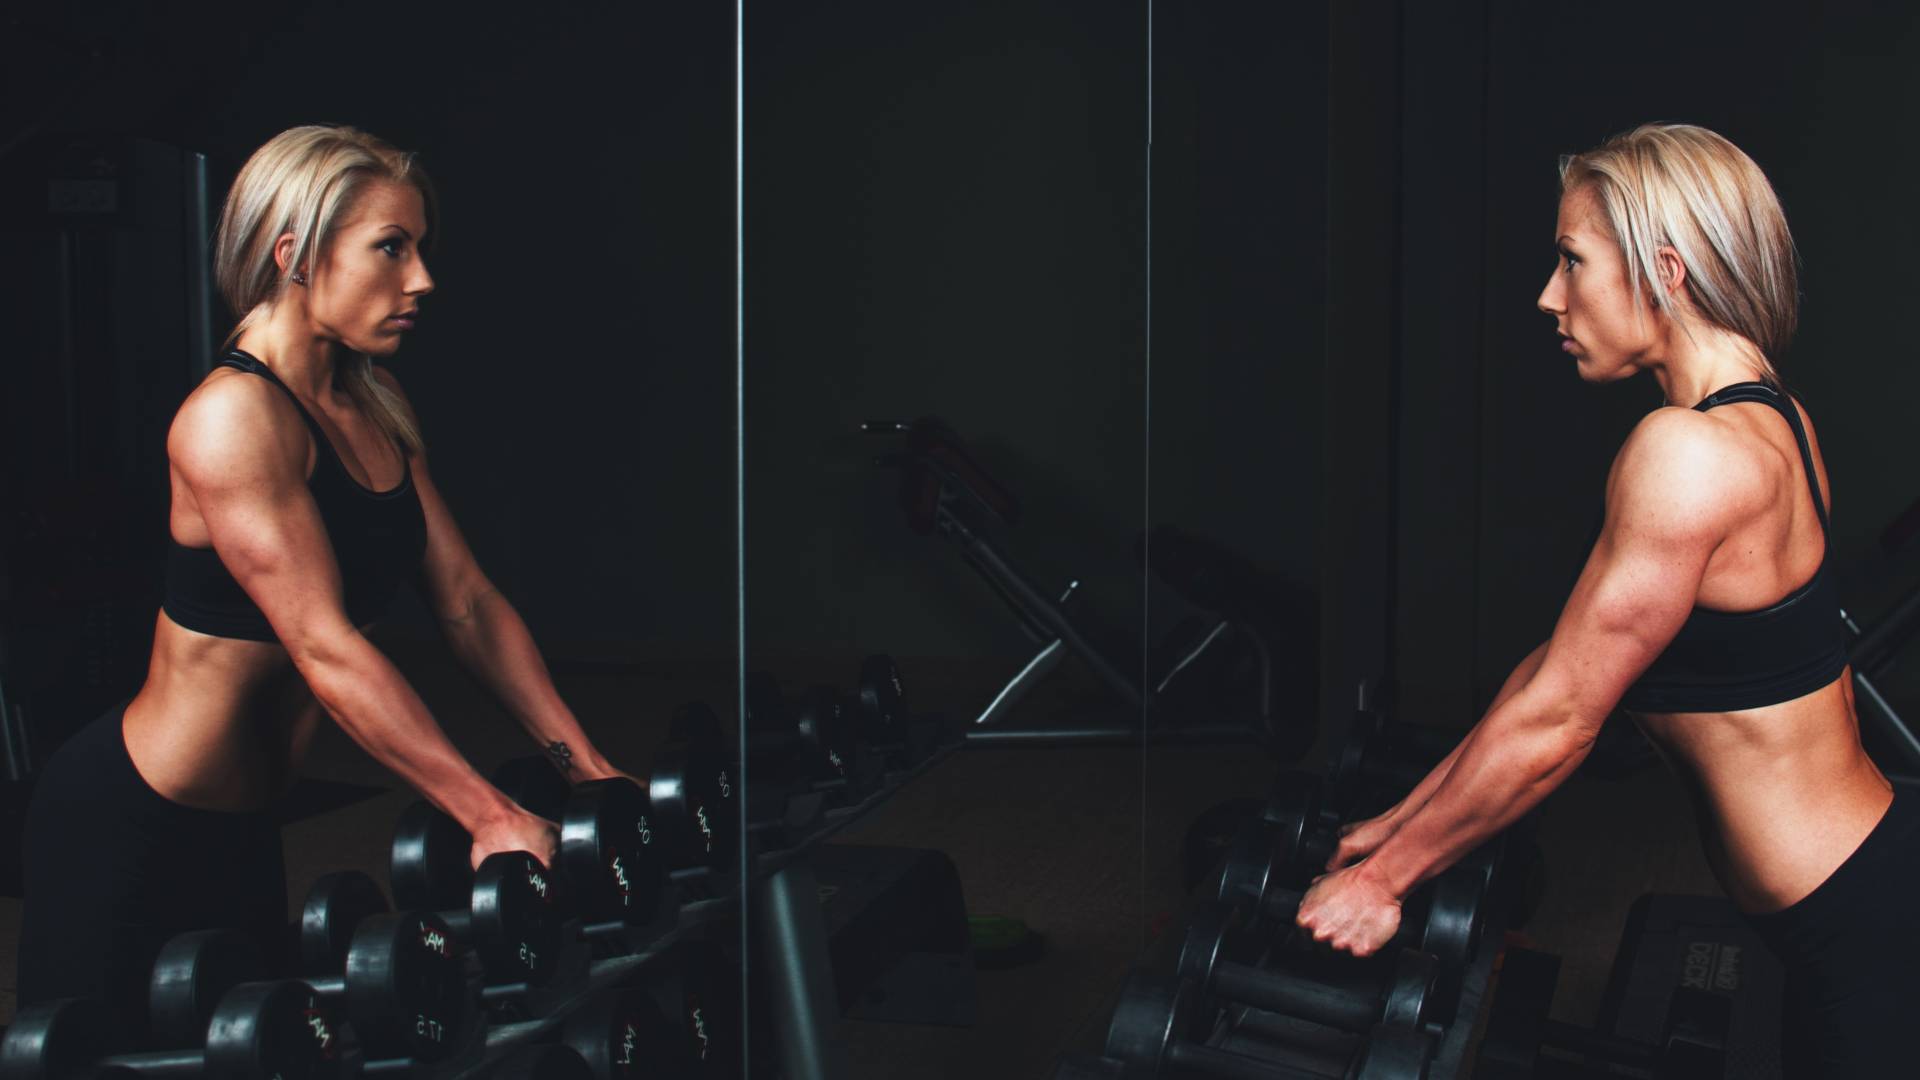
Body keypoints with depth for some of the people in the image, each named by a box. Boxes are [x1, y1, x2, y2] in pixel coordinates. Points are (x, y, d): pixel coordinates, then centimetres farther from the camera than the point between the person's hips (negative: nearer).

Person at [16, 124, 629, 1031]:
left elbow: (467, 602, 5)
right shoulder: (234, 418, -22)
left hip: (240, 823, 9)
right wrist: (492, 818, -29)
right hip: (129, 823, -9)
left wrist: (584, 766, -1)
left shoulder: (377, 410, 5)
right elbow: (326, 649, -27)